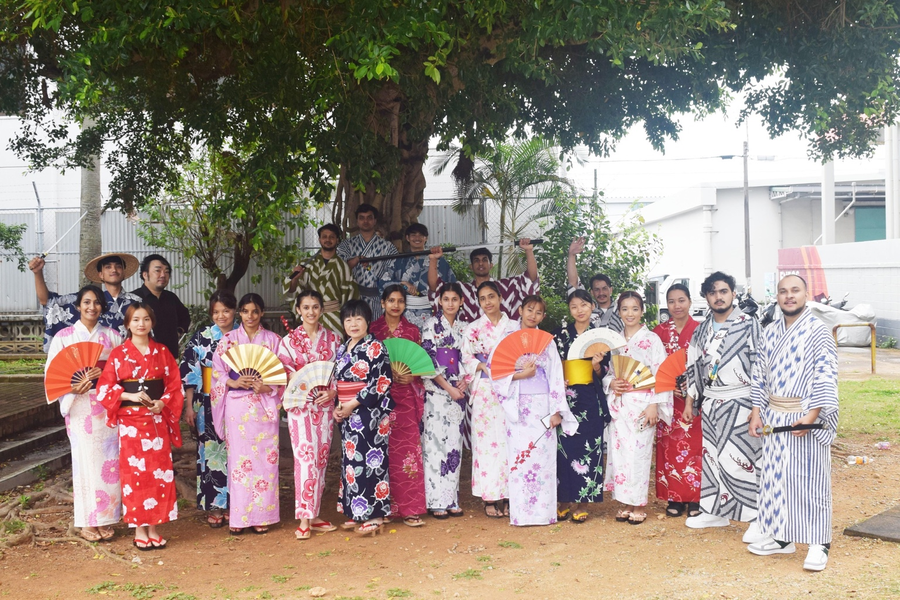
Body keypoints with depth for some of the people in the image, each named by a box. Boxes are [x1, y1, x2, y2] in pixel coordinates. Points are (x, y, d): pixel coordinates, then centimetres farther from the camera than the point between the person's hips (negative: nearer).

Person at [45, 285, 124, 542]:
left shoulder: (112, 336, 9)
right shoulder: (64, 336, 4)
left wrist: (106, 374, -12)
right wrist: (72, 387, -17)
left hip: (108, 405, 2)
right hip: (80, 407, -2)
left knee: (108, 460, 1)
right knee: (85, 460, -4)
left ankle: (105, 519, 11)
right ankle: (87, 522, 7)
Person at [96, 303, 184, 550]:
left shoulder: (162, 352, 7)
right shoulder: (118, 354, 1)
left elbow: (174, 385, 6)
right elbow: (104, 388, -2)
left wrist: (162, 403, -12)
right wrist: (131, 396, -17)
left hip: (157, 420, 2)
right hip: (130, 421, -2)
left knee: (159, 472, 3)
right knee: (134, 472, 0)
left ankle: (154, 527, 13)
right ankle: (139, 529, 10)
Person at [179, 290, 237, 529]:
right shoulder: (200, 339, 1)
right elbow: (189, 374, 0)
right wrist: (189, 406, -3)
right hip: (210, 406, -1)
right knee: (212, 452, 0)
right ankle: (214, 507, 11)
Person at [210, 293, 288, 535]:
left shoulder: (273, 340, 7)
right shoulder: (228, 340, 8)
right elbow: (217, 372, 4)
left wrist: (267, 387, -13)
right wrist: (234, 382, -14)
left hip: (265, 405, 0)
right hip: (237, 405, 0)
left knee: (264, 458, 0)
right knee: (238, 458, -1)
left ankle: (261, 515, 9)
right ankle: (238, 517, 7)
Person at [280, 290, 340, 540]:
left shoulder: (332, 338, 8)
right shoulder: (289, 340, 2)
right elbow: (286, 374, 0)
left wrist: (332, 391, -9)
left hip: (325, 404, 3)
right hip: (300, 405, -3)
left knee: (321, 459, 7)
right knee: (306, 458, -12)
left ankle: (314, 515, 16)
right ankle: (304, 520, -9)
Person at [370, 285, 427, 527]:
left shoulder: (412, 331, 10)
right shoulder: (373, 329, 3)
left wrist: (412, 377, -7)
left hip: (407, 396, 2)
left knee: (409, 447, -3)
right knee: (385, 450, -1)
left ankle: (409, 508, 1)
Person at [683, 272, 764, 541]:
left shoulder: (749, 325, -7)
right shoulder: (701, 331, 10)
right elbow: (694, 367, 15)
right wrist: (690, 402, 13)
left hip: (740, 403, -6)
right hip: (710, 404, 6)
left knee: (743, 459, -6)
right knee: (711, 456, 11)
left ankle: (756, 518, 4)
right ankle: (715, 512, 24)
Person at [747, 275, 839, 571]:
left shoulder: (818, 331, -9)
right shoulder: (770, 332, 9)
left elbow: (826, 378, -14)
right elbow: (759, 374, 12)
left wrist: (811, 416, -21)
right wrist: (757, 412, 6)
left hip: (806, 417, -6)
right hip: (774, 418, 6)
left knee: (811, 480, -1)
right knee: (775, 477, 10)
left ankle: (819, 544, 9)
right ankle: (780, 537, 22)